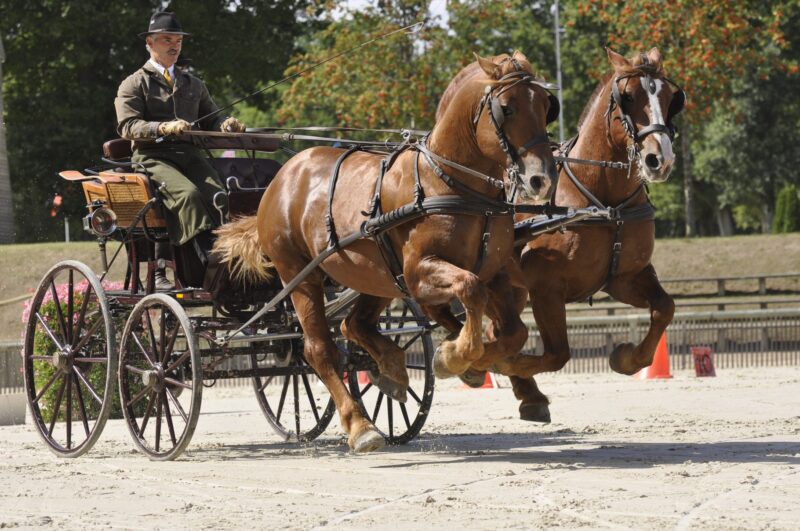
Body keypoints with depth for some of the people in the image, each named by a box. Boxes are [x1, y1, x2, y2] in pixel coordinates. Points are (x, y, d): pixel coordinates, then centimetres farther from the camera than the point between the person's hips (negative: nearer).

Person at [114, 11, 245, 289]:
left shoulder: (193, 85, 29)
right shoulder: (134, 84, 10)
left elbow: (210, 119, 21)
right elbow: (128, 126, -4)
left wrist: (225, 124, -3)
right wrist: (164, 128, -20)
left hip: (192, 156, 4)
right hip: (153, 158, -4)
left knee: (218, 195, -26)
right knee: (188, 193, -34)